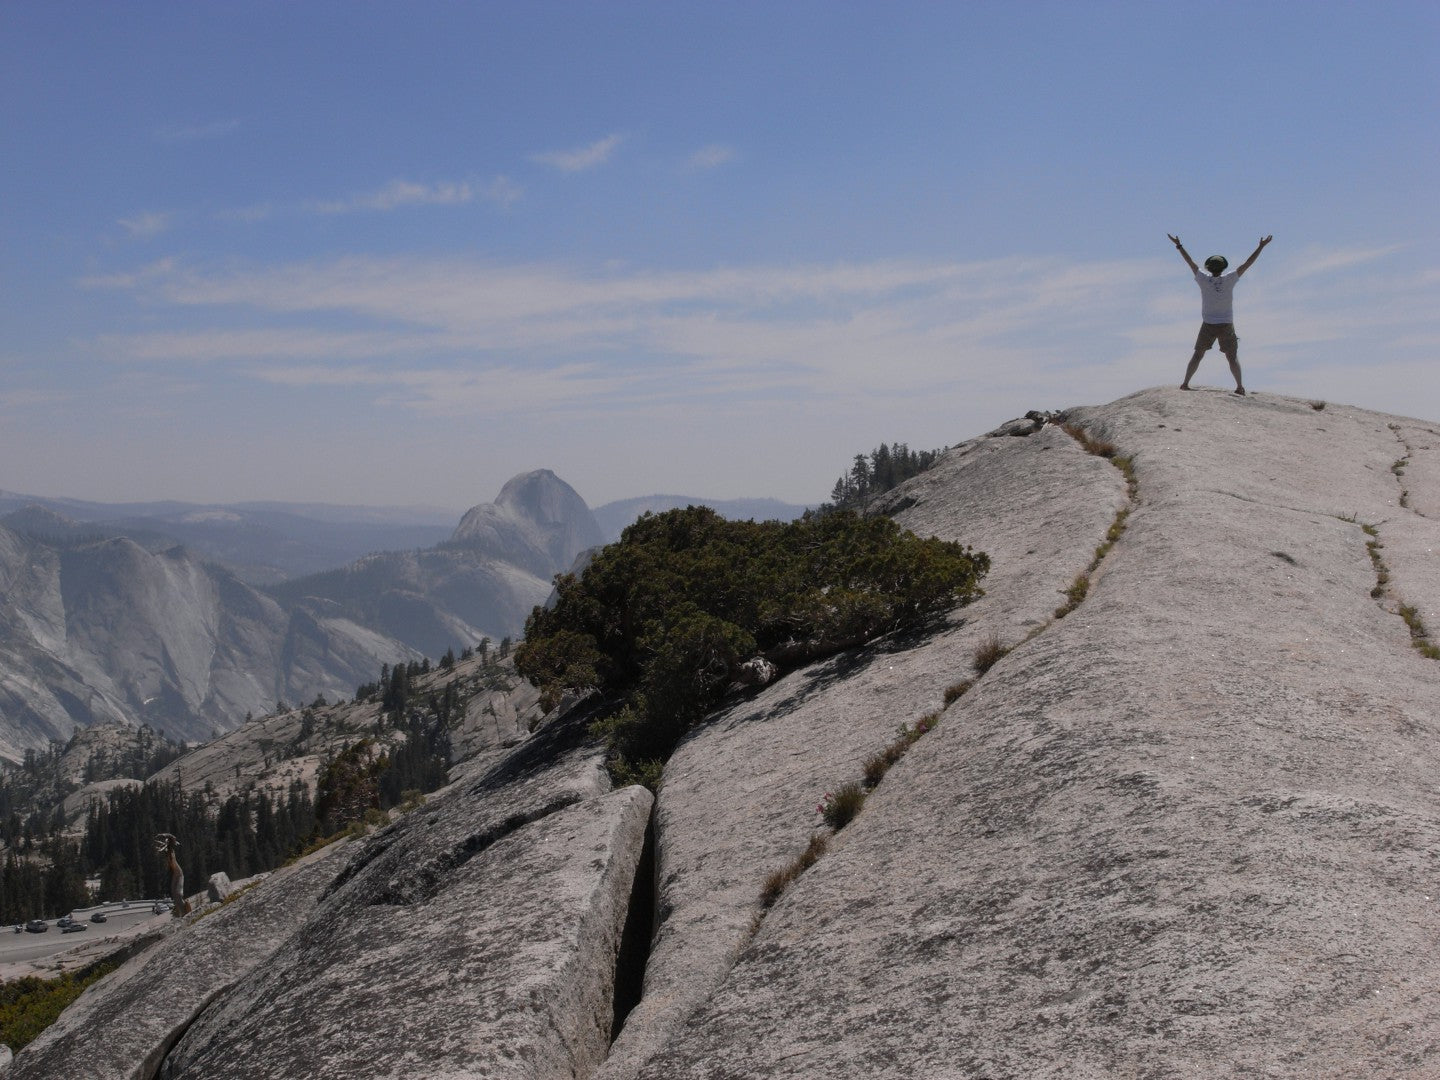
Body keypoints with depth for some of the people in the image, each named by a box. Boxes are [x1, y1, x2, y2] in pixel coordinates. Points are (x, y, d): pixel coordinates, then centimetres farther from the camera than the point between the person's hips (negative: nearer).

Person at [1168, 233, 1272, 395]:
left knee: (1198, 355, 9)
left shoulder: (1204, 280, -7)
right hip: (1226, 326, 0)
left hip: (1208, 325, 0)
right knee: (1232, 357, 6)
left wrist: (1178, 245, 7)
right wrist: (1261, 246, 1)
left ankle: (1185, 383, 6)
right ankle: (1240, 386, 0)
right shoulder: (1229, 280, -8)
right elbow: (1248, 263, -5)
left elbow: (1190, 262, 0)